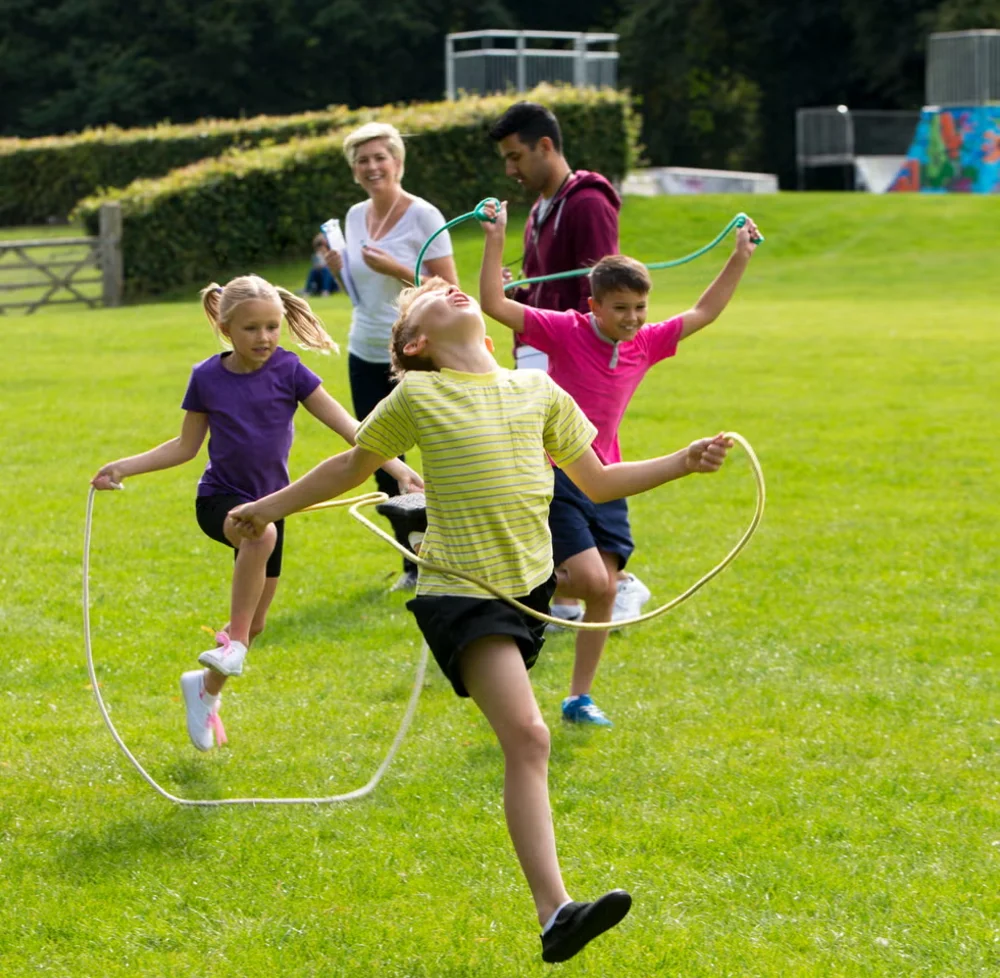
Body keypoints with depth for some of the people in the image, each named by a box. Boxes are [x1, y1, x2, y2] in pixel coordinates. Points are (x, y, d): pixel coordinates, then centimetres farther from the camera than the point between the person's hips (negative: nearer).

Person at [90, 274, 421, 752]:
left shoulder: (288, 371, -9)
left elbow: (346, 425, -10)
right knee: (260, 534, -39)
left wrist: (396, 466, -19)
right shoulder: (207, 378, -7)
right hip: (219, 498, -2)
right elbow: (186, 446, 5)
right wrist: (124, 467, -1)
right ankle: (233, 641, -27)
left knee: (255, 622, 6)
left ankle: (208, 687, 32)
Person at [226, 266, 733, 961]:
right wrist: (268, 509, 19)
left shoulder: (537, 393, 11)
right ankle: (555, 912, -26)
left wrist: (683, 463, 8)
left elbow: (597, 481, 19)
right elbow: (353, 467, 14)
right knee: (527, 736, -18)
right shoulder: (417, 396, 0)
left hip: (529, 582, 5)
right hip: (462, 588, -5)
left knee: (521, 740, 10)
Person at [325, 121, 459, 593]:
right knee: (383, 464, 8)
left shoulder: (423, 217, -10)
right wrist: (338, 266, 0)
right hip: (365, 357, 6)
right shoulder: (355, 216, 10)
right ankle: (415, 563, 19)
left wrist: (397, 269, -20)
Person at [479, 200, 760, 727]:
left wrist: (740, 257, 13)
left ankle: (579, 698, 12)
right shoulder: (566, 332, -11)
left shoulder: (645, 344, 4)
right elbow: (494, 305, -19)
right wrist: (495, 240, -25)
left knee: (606, 592, 1)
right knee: (591, 581, -18)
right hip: (557, 478, -6)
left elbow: (702, 313, 17)